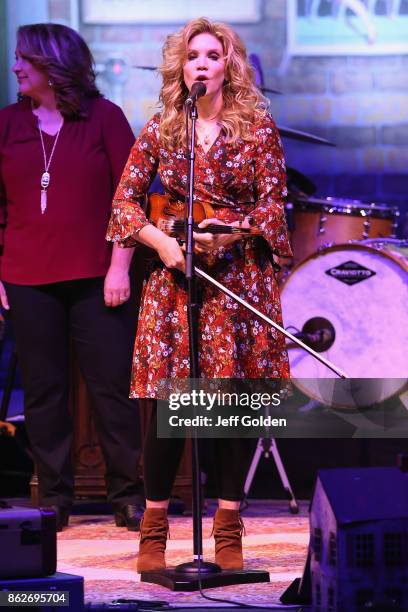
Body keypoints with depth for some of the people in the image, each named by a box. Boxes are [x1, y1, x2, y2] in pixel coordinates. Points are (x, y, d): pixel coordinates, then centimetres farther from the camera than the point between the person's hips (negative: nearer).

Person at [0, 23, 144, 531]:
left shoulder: (103, 117, 1)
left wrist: (119, 266, -8)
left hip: (96, 277, -3)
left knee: (112, 386, -1)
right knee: (43, 391, 5)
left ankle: (128, 497, 7)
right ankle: (53, 498, 11)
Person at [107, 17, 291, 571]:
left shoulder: (258, 126, 3)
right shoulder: (160, 131, 7)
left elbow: (272, 203, -1)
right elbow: (124, 200, 7)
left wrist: (227, 237, -16)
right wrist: (161, 241, -9)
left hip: (239, 274, -1)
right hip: (174, 276, 1)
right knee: (165, 404, -3)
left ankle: (229, 531, 9)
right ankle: (154, 530, 7)